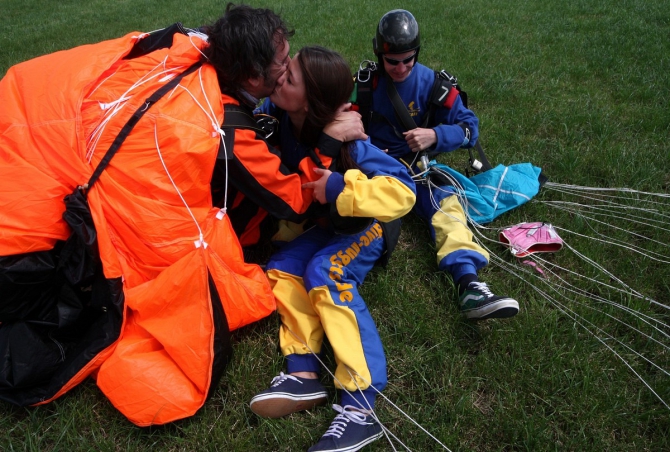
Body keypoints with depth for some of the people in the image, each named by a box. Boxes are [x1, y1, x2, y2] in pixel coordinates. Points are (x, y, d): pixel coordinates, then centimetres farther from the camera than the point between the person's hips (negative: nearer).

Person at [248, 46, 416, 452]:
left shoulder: (342, 140, -35)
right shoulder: (279, 114, -17)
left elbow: (402, 189, -38)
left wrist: (340, 189, -42)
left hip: (370, 222, -7)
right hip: (332, 223, 7)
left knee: (326, 273, -32)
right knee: (283, 267, -17)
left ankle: (360, 406, -36)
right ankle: (304, 375, -21)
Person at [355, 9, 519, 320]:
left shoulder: (432, 83, -2)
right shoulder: (365, 82, -2)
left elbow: (469, 126, -3)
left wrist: (435, 136, -23)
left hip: (415, 166, 0)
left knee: (446, 202, -28)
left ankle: (469, 285, -46)